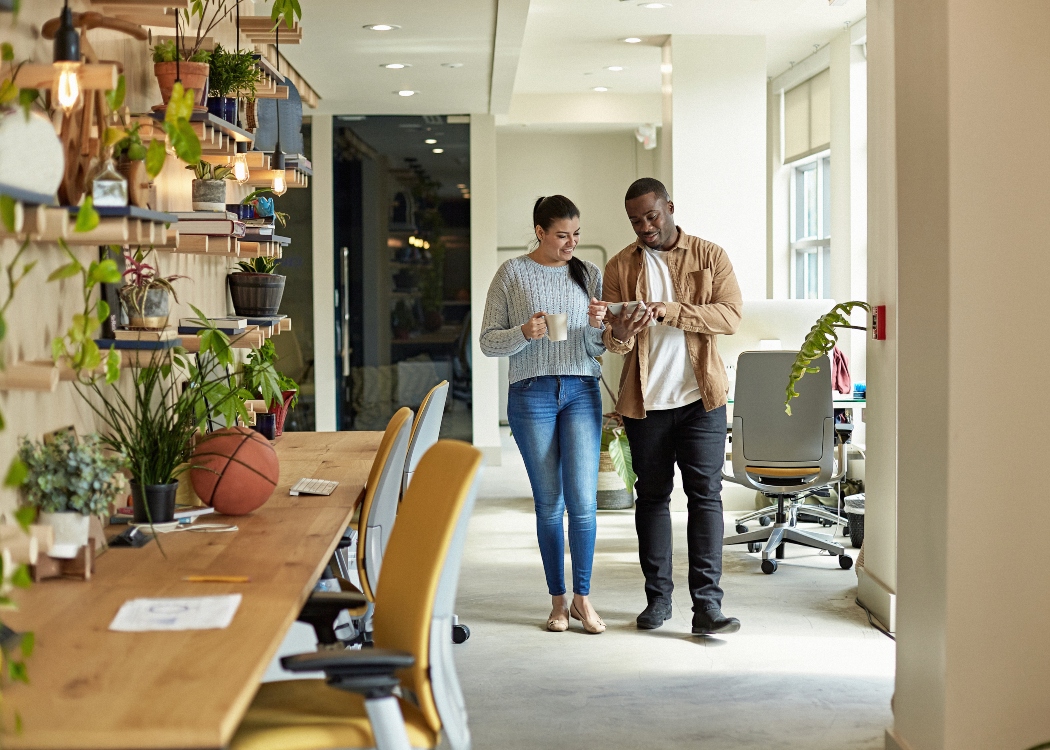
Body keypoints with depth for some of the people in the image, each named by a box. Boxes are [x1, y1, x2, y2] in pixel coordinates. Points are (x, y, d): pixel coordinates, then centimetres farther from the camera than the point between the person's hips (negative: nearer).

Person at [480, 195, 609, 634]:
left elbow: (598, 349, 10)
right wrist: (524, 333, -17)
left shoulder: (589, 274, 9)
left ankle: (582, 597, 6)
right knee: (549, 502, 3)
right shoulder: (513, 274, 2)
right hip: (532, 394, -2)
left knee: (583, 499, -6)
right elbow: (488, 342, 1)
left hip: (581, 392, 2)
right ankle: (558, 600, 13)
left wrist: (596, 325, -11)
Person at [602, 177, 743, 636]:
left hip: (700, 398, -2)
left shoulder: (709, 257, 3)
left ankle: (707, 605, -6)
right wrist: (620, 334, -24)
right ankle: (657, 597, 19)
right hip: (644, 401, 2)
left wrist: (670, 310, -22)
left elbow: (730, 315, -10)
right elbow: (610, 339, 2)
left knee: (705, 495, -6)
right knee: (652, 496, 9)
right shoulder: (620, 266, 7)